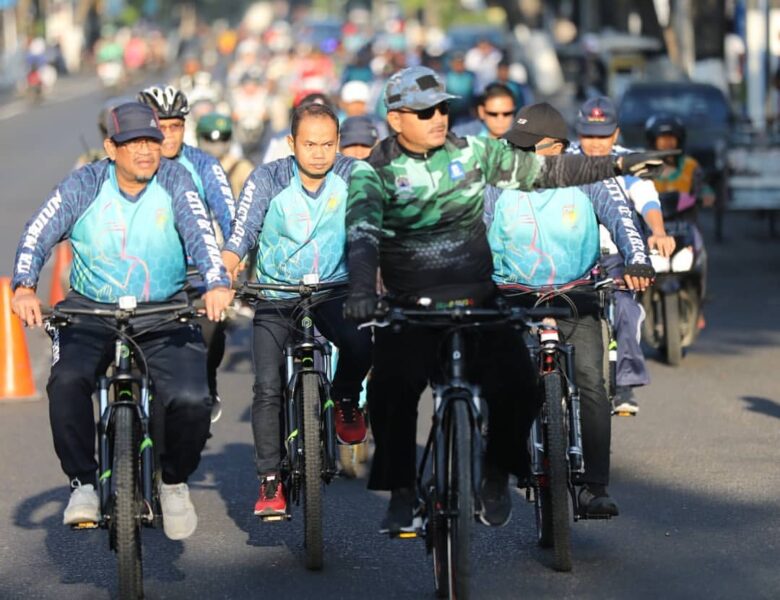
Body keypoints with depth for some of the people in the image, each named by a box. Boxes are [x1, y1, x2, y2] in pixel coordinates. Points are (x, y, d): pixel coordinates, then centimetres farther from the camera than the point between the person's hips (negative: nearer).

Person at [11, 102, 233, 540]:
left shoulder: (174, 180, -3)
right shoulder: (85, 184, -4)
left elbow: (199, 230, -17)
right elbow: (39, 233, -13)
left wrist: (217, 282, -36)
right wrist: (25, 287, -32)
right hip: (91, 311, 0)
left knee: (192, 401, -20)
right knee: (67, 382, -29)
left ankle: (175, 481, 10)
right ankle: (83, 483, -9)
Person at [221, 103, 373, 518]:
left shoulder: (352, 176, -7)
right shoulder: (267, 180, -11)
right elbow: (240, 237, -17)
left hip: (334, 289, 0)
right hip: (276, 293, 0)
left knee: (360, 344, -30)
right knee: (267, 387, -13)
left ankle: (346, 400, 3)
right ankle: (270, 482, -1)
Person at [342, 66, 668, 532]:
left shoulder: (472, 153, 6)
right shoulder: (374, 172, -4)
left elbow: (543, 171, 12)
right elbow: (362, 231, -20)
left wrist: (616, 165, 6)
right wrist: (361, 288, -39)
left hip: (479, 301, 2)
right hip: (411, 309, -2)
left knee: (518, 386, -16)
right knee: (392, 392, -23)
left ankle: (498, 477, 9)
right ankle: (401, 494, -6)